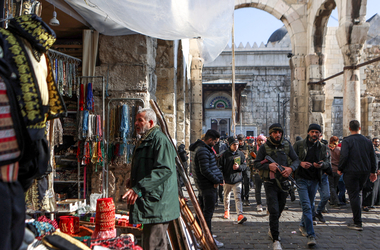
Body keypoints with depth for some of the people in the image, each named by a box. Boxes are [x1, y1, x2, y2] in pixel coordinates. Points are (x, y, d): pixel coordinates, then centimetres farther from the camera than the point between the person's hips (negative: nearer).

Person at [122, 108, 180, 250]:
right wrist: (133, 181, 15)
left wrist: (138, 188, -30)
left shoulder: (160, 140, -14)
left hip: (157, 204, -11)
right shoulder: (144, 141, 19)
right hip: (148, 203, 11)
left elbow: (164, 170, -26)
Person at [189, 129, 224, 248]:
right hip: (208, 186, -11)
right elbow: (205, 170, -25)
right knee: (208, 211, -4)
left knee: (202, 210, 19)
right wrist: (217, 180, -14)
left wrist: (219, 178, 6)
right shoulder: (203, 151, -20)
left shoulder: (204, 148, 14)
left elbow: (212, 166, 17)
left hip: (202, 185, 11)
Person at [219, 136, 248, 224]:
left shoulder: (240, 154, 4)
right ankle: (226, 211, 39)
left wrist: (239, 167, -11)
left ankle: (240, 215, -21)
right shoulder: (225, 154, -1)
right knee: (226, 197, 16)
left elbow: (245, 165, 10)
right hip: (227, 179, 1)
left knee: (238, 197, -13)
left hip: (237, 180, -1)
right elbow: (220, 166, 1)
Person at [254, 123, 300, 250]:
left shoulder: (287, 145, 3)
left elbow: (296, 160, 7)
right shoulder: (264, 147, -4)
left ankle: (272, 230, 44)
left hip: (283, 182, 4)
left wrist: (291, 168, -14)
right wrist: (268, 166, -19)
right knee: (274, 210, -11)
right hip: (270, 183, -3)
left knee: (280, 208, 17)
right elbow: (256, 163, -2)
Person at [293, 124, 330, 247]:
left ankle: (303, 225, 39)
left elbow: (328, 163, 7)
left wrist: (322, 164, -15)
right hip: (302, 179, -4)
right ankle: (311, 235, -13)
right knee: (306, 206, -13)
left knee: (309, 205, 15)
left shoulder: (323, 147, 7)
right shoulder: (299, 144, -1)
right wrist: (300, 163, -17)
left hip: (314, 180, 4)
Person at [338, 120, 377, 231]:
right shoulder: (367, 141, 7)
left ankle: (357, 223, -3)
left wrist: (340, 169, -6)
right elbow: (373, 157, 9)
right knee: (357, 193, 19)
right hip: (364, 172, 5)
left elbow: (344, 156, -19)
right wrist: (373, 171, 18)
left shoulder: (347, 141, -9)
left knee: (354, 196, -2)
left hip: (351, 172, -5)